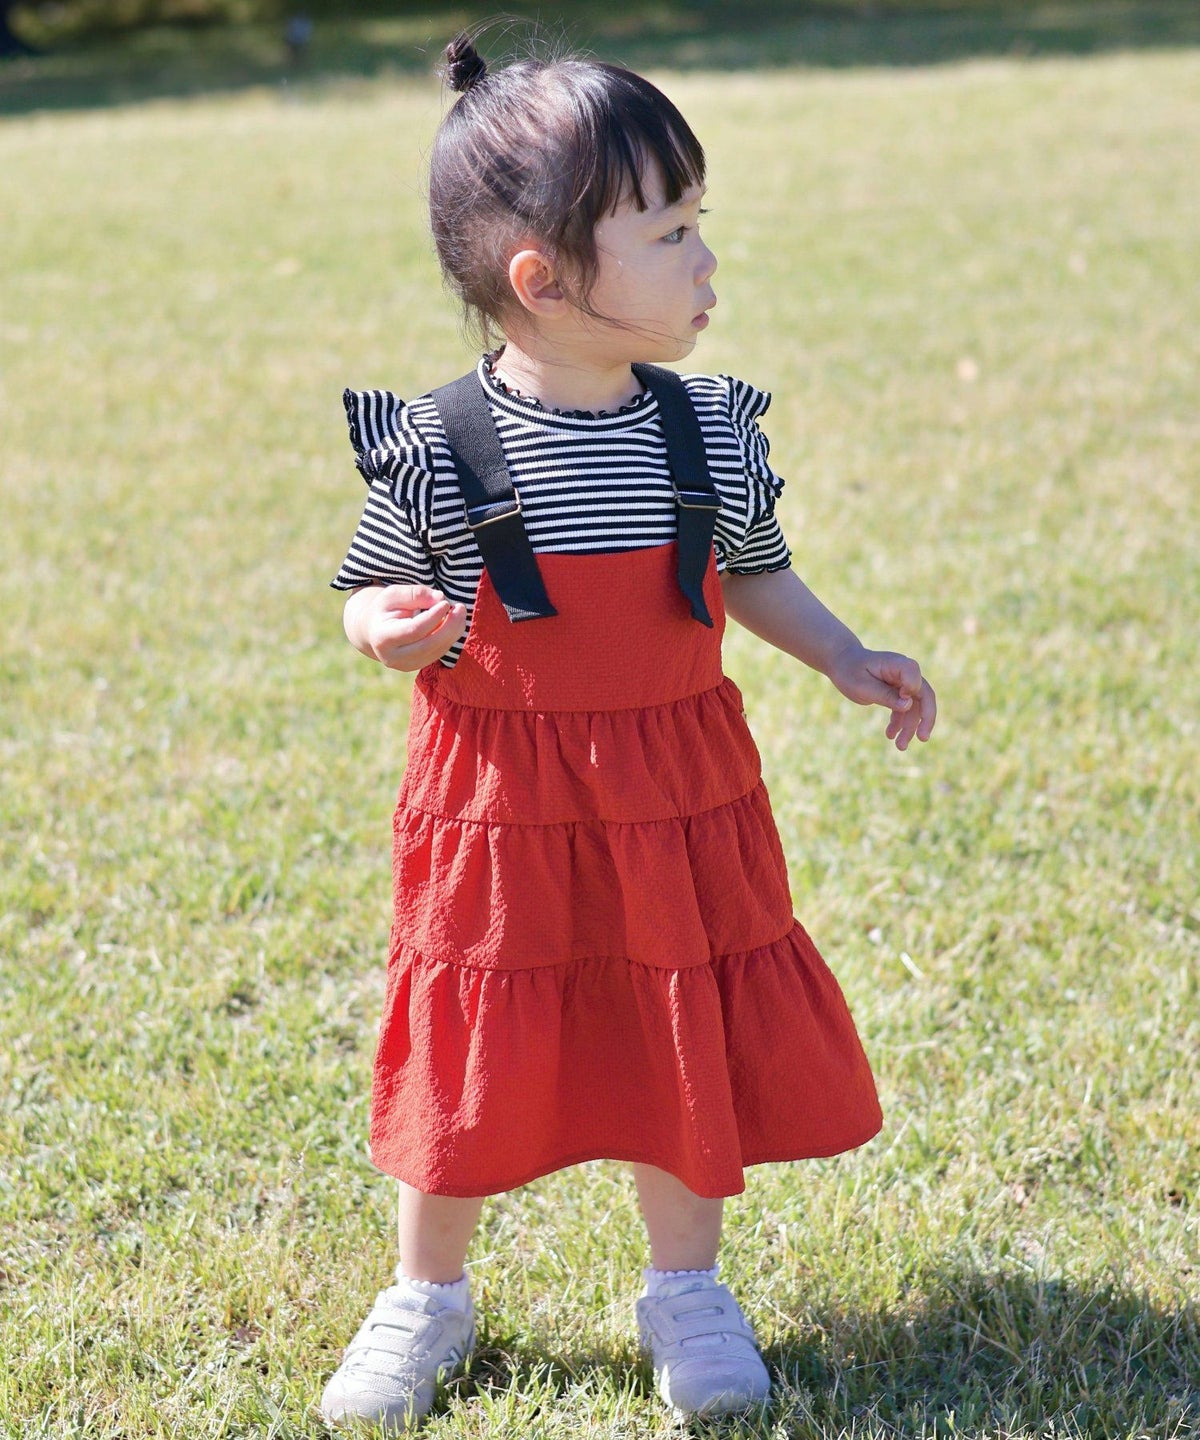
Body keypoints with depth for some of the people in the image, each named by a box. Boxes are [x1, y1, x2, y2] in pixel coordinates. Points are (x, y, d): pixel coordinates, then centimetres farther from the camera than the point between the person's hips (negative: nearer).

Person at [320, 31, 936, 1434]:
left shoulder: (712, 430, -3)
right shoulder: (435, 448, -13)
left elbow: (750, 574, 13)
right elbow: (370, 590, -1)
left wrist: (848, 660, 2)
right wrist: (390, 628, -23)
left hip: (678, 801, 3)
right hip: (496, 808, -3)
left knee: (693, 1044, 10)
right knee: (471, 1057, 8)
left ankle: (686, 1288, 32)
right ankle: (426, 1297, 30)